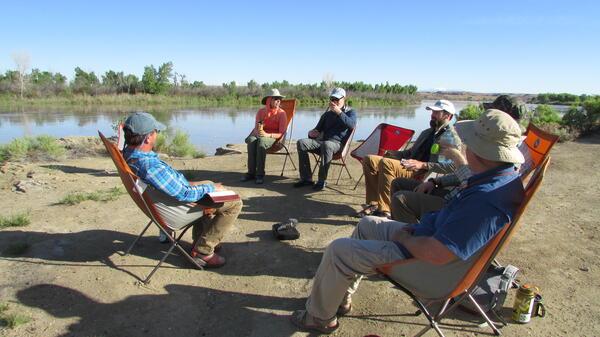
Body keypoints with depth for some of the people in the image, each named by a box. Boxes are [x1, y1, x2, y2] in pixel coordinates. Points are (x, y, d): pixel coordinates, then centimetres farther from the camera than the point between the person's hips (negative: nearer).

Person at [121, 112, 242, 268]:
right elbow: (185, 194, -29)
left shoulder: (127, 154, -9)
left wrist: (186, 184, 8)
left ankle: (200, 240, 34)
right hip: (175, 215, -10)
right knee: (234, 203, -7)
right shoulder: (151, 167, -39)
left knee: (208, 184, 31)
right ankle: (202, 251, 2)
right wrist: (211, 188, -13)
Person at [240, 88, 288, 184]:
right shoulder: (261, 112, 11)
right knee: (252, 140, -33)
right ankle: (251, 172, -30)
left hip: (273, 138, -3)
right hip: (260, 136, 3)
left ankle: (260, 174, -36)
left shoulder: (281, 113, 1)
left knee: (261, 141, -37)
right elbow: (256, 128, 7)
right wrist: (257, 132, -19)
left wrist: (268, 135, -22)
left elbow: (281, 133, -6)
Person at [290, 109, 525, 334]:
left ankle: (319, 317, 19)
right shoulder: (510, 178, -2)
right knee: (367, 224, 23)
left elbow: (436, 255, -35)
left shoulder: (485, 201, -35)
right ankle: (341, 298, 32)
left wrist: (403, 237, -17)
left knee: (338, 250, -7)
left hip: (429, 267, -11)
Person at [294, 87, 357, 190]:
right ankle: (306, 178, -17)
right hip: (322, 141, 5)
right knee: (301, 143, -19)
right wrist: (311, 133, 3)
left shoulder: (350, 112, 11)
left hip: (338, 143, -5)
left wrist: (339, 112, -18)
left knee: (326, 145, -41)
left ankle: (322, 181, -32)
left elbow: (352, 125, -12)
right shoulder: (327, 114, 25)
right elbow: (318, 129, 28)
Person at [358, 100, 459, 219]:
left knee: (386, 163, -32)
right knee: (369, 160, -5)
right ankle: (373, 204, -7)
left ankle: (384, 210, -28)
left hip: (423, 174, -9)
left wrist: (423, 164, -20)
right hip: (409, 166, 9)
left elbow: (454, 166, -15)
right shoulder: (427, 133, 27)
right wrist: (392, 153, 13)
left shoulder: (452, 138, -1)